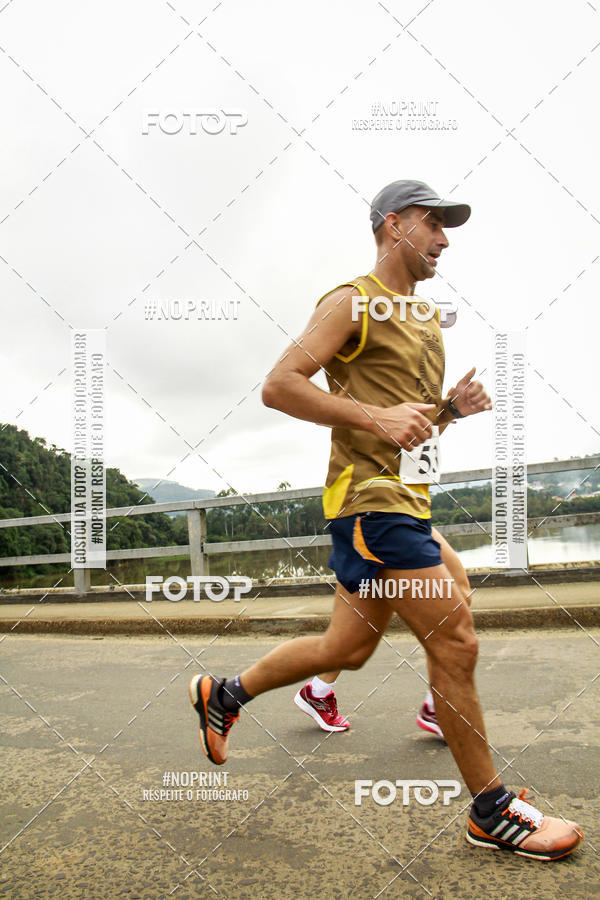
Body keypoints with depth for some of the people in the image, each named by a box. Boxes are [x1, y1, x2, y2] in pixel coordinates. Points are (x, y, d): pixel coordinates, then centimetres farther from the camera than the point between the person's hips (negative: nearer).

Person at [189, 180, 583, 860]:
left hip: (407, 500, 10)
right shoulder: (353, 302, -4)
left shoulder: (426, 318, 23)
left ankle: (223, 693, 34)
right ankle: (491, 811, 13)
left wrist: (452, 408, 6)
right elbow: (279, 385, -14)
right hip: (371, 498, -9)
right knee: (455, 642, -6)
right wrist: (376, 416, -21)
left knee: (346, 649, 14)